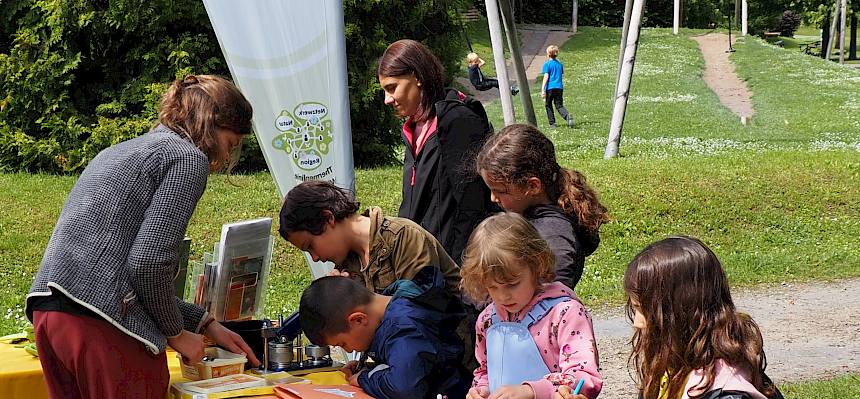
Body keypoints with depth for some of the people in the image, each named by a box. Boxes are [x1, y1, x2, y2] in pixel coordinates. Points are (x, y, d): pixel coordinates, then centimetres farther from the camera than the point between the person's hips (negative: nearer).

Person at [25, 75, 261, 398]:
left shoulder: (118, 152, 27)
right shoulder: (188, 157, -1)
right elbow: (148, 263, -14)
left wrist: (206, 325, 27)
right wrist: (176, 333, 3)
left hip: (47, 311, 9)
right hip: (104, 323, -9)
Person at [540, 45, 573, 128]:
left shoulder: (547, 64, -4)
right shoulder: (560, 64, 13)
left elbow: (546, 77, -11)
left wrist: (542, 90, -12)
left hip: (550, 88, -4)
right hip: (559, 87, 4)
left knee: (548, 105, 12)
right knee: (559, 105, 3)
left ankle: (552, 123, 10)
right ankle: (567, 116, -26)